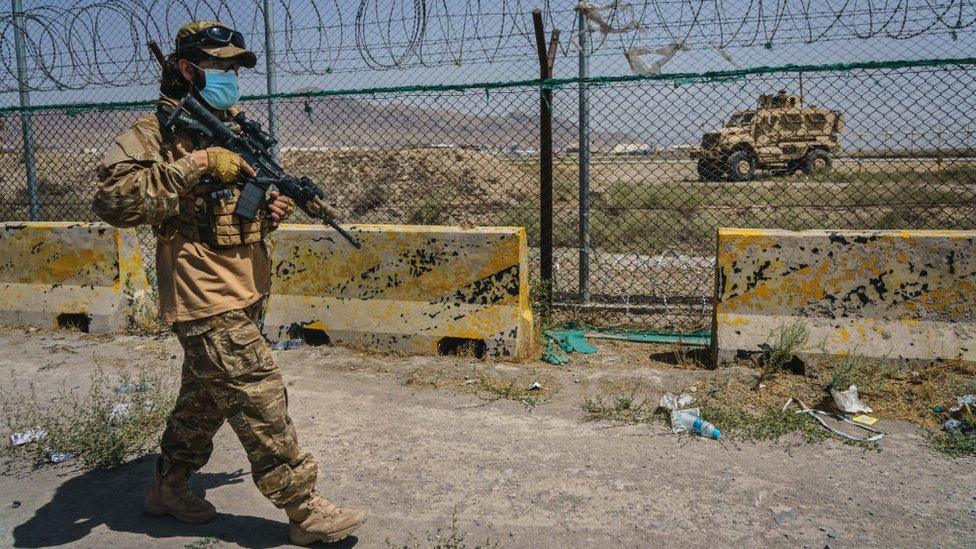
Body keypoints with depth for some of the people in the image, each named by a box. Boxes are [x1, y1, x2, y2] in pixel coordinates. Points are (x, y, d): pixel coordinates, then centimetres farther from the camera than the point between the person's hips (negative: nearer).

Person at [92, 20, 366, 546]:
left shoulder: (235, 131, 15)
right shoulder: (154, 134, -10)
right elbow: (113, 200, -24)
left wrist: (270, 211, 3)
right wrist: (195, 166, -27)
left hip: (242, 296, 9)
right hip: (207, 303, -9)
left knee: (206, 399, 20)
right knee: (262, 403, -6)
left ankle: (168, 487, 38)